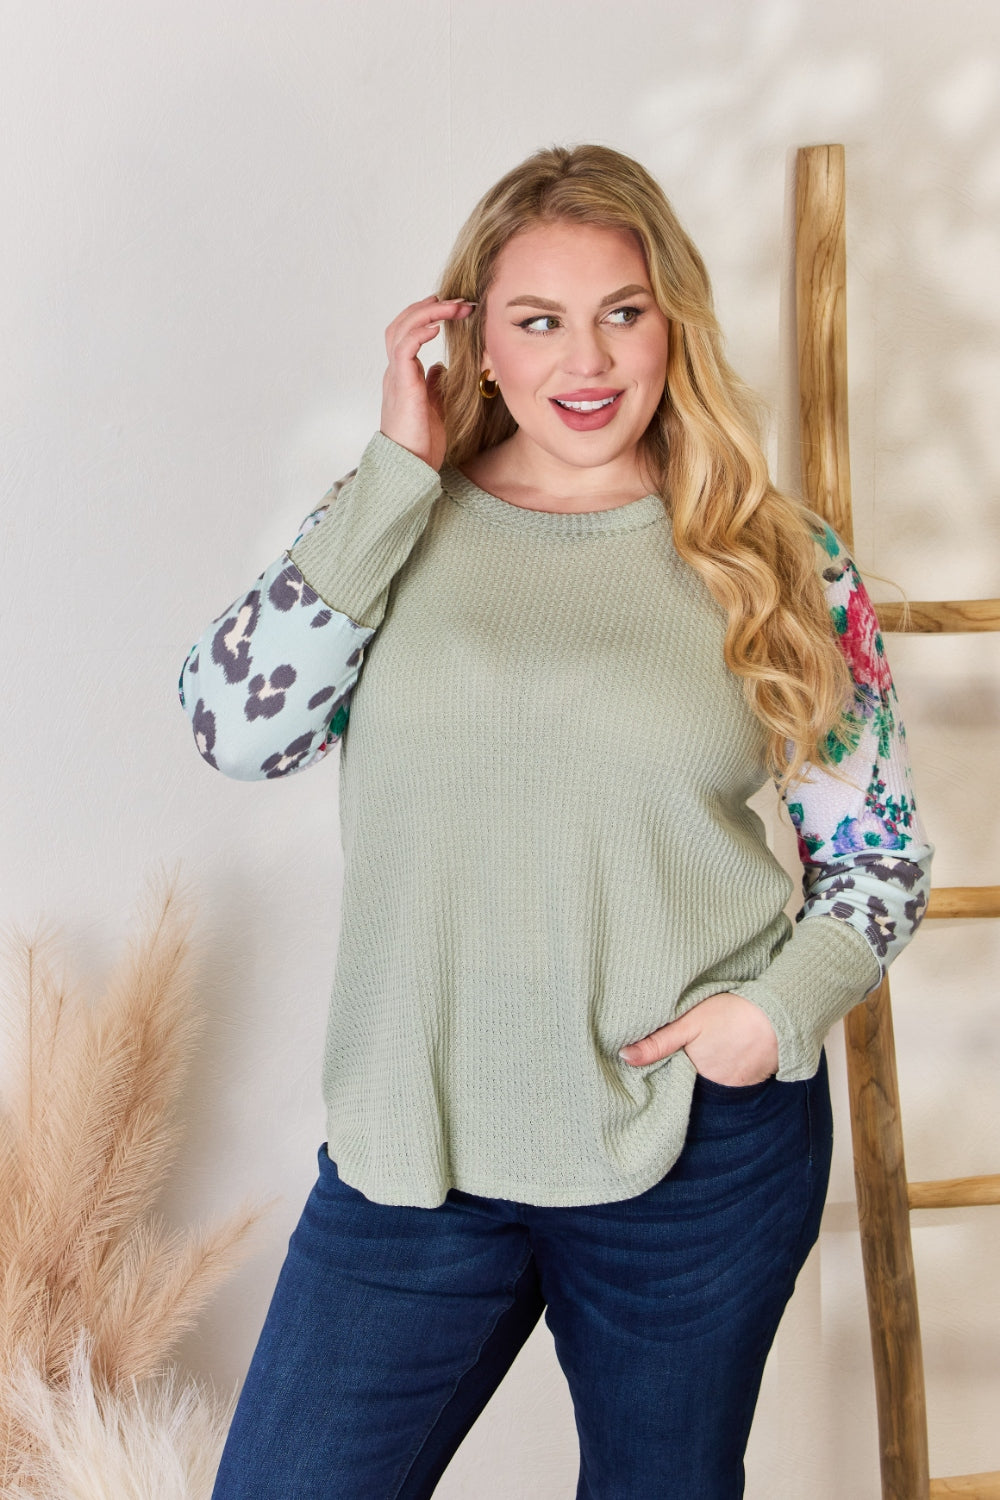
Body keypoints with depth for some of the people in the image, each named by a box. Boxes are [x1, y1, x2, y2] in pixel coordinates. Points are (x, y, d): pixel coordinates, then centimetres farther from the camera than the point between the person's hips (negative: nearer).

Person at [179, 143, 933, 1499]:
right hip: (414, 1135, 1)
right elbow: (236, 727, -12)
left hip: (703, 1141, 0)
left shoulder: (780, 565, -1)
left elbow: (881, 855, 6)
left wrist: (784, 1005, -12)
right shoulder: (396, 525, 2)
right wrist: (397, 472, -11)